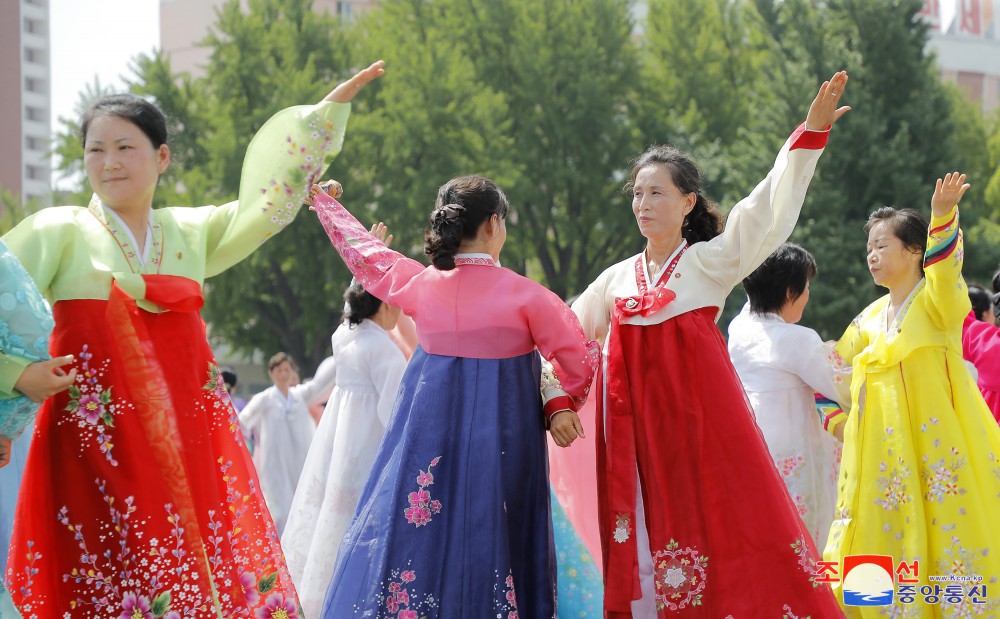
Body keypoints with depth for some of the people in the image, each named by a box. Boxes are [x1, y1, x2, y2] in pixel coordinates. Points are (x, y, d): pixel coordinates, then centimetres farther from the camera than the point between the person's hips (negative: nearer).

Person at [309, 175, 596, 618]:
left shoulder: (419, 283, -1)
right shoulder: (525, 296, -9)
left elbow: (363, 251, 17)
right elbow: (580, 362, -5)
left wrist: (321, 200, 33)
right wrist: (562, 405, 15)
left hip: (426, 432, 3)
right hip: (499, 444, -3)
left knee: (417, 534, 7)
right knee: (485, 538, 1)